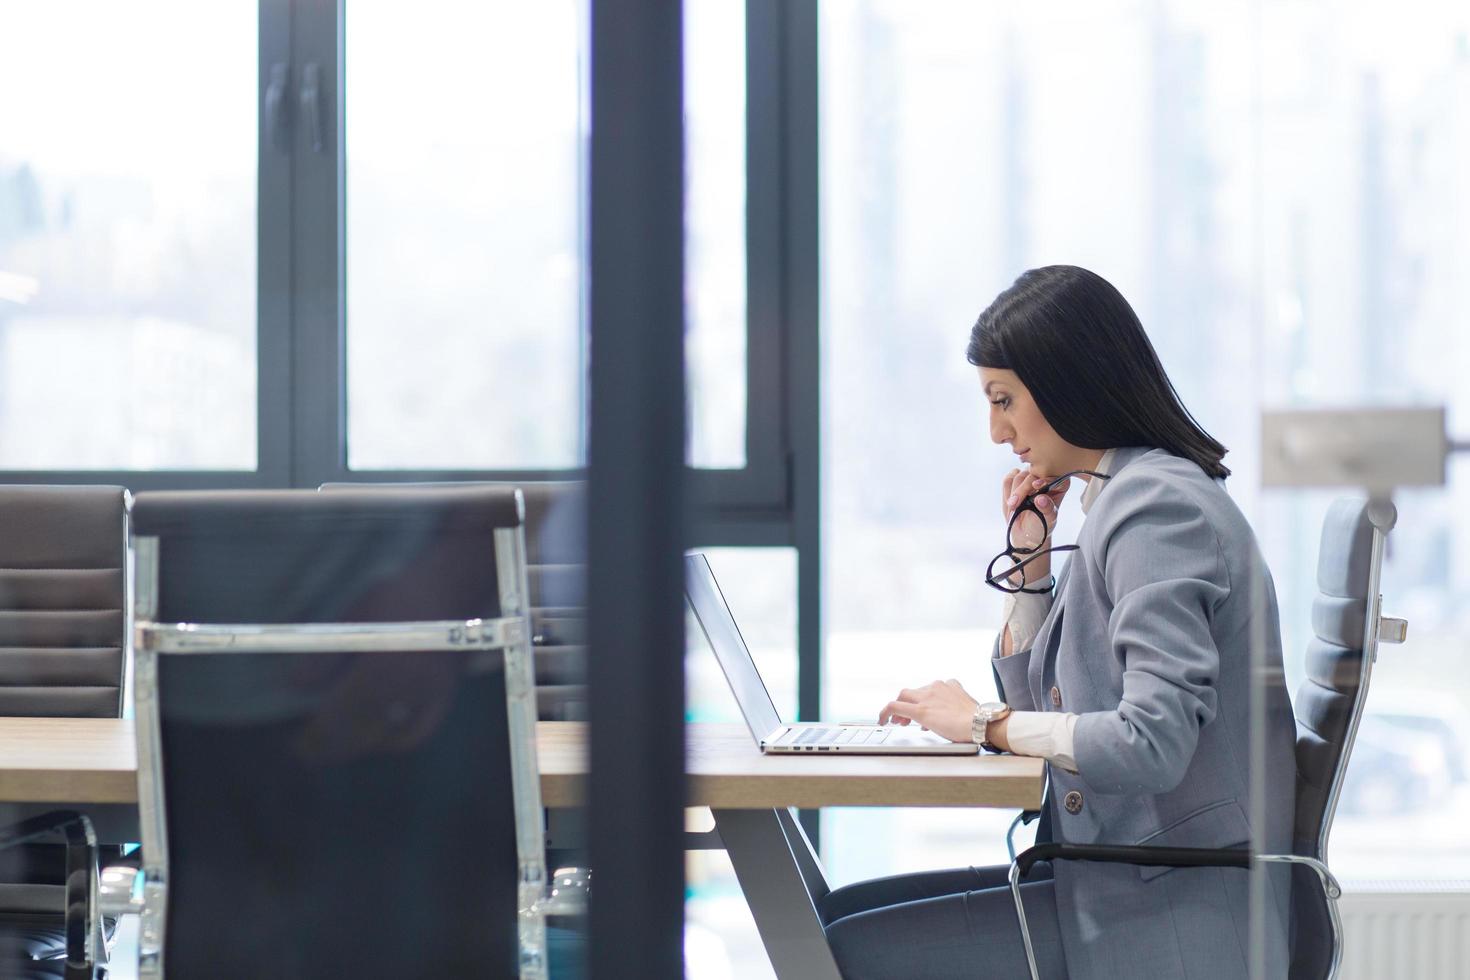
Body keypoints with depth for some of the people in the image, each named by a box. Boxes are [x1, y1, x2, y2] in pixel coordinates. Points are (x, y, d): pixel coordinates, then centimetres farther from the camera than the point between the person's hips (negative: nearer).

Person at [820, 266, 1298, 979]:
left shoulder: (1160, 505, -16)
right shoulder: (1122, 498, 16)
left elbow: (1152, 743, -26)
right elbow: (1045, 710, 21)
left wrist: (985, 724, -13)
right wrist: (1027, 556, 9)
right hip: (1122, 885, 10)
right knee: (847, 914, 6)